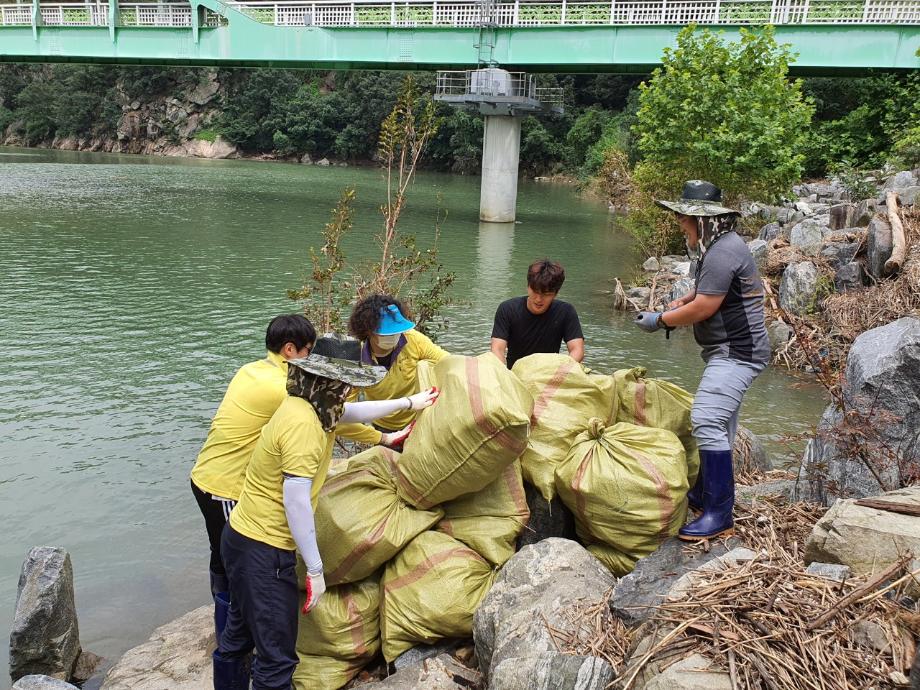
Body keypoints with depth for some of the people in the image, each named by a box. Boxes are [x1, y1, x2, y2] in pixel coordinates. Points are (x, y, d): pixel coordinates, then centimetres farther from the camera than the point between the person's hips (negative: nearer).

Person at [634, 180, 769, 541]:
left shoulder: (722, 253, -20)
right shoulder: (719, 246, 15)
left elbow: (704, 308, -21)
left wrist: (660, 320, -8)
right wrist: (682, 300, 12)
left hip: (736, 352, -12)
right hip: (731, 351, 12)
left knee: (707, 421, -19)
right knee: (718, 422, 19)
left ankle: (719, 514, -15)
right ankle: (704, 494, 32)